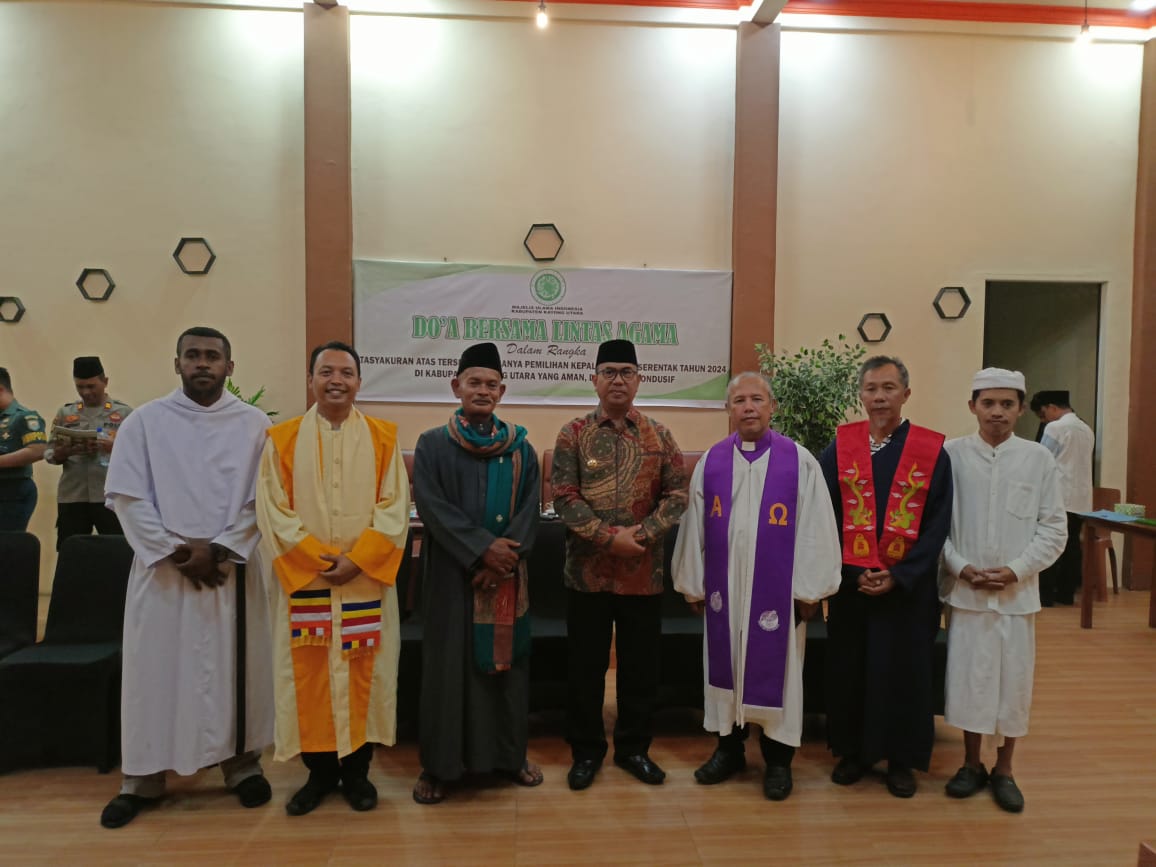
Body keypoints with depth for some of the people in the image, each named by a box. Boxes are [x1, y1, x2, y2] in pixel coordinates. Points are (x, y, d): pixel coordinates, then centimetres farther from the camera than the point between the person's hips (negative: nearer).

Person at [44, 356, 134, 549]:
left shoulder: (124, 412, 3)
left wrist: (114, 447, -20)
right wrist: (66, 451, -12)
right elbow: (50, 455, 10)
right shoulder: (65, 412, 11)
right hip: (71, 497, 3)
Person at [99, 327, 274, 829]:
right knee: (155, 668, 7)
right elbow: (127, 497, -3)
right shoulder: (144, 421, 2)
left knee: (234, 667, 7)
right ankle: (143, 778, 22)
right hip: (160, 567, 0)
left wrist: (217, 550, -13)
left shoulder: (254, 424, 1)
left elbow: (262, 500, -3)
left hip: (232, 567, 0)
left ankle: (242, 764, 22)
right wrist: (173, 552, -11)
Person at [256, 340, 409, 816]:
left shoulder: (383, 437, 3)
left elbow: (394, 507, -3)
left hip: (367, 579, 0)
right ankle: (319, 771, 24)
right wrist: (318, 560, -13)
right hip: (303, 579, 0)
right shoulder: (282, 439, 3)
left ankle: (356, 770, 22)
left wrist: (356, 560, -13)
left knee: (362, 672, 6)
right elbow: (274, 511, -3)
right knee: (308, 673, 7)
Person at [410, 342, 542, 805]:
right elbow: (432, 507, -10)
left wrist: (505, 554, -14)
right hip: (452, 573, -2)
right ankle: (439, 764, 18)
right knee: (449, 663, 4)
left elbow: (530, 508, 0)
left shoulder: (521, 448, 7)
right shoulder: (432, 444, 0)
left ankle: (510, 754, 25)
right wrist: (483, 549, -17)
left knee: (506, 659, 10)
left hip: (507, 575, 2)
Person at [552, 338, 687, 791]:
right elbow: (563, 497, -8)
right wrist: (609, 536, -18)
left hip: (644, 571, 2)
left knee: (641, 664, 12)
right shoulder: (573, 434, -1)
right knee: (586, 664, 10)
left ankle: (634, 747, 31)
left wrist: (642, 532, -14)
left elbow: (678, 493, 1)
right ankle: (586, 750, 27)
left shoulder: (658, 436, 4)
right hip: (588, 570, -1)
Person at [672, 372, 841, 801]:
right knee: (725, 665, 13)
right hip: (723, 588, 3)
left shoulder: (800, 462, -5)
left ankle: (778, 758, 25)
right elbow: (694, 527, 5)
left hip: (777, 590, -2)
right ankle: (729, 747, 30)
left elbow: (815, 529, -5)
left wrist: (809, 588, -5)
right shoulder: (710, 462, 2)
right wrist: (693, 583, 5)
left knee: (775, 670, 8)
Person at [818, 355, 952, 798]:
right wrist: (851, 573, -11)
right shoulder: (839, 448, -1)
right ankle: (853, 750, 28)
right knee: (849, 667, 10)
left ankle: (901, 759, 27)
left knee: (903, 670, 9)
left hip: (908, 586, -1)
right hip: (850, 583, 1)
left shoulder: (932, 451, -3)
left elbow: (937, 524, -5)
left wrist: (899, 575, -13)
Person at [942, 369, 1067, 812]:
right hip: (966, 590, 0)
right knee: (968, 676, 8)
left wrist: (1016, 570, -10)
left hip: (1018, 592, 1)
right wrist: (961, 568, -11)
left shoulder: (1039, 459, -3)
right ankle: (971, 764, 27)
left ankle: (1004, 770, 28)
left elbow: (1054, 528, 0)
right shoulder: (951, 454, -5)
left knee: (1014, 680, 10)